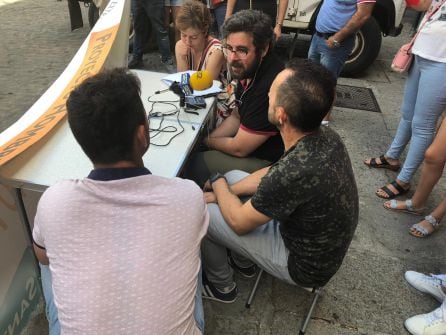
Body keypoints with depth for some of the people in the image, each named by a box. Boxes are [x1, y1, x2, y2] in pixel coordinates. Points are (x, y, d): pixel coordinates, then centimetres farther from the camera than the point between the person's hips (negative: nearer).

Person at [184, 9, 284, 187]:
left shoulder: (269, 87, -33)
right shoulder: (248, 70, -5)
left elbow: (238, 149, -23)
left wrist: (206, 141, -6)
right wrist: (207, 138, -2)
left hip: (269, 160, -8)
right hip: (253, 143, 8)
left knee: (196, 163, -6)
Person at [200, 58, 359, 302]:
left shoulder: (293, 172, -40)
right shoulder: (327, 138, -15)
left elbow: (239, 222, -21)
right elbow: (273, 174, 3)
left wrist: (218, 184, -3)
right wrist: (228, 190, -2)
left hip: (304, 265, -7)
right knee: (232, 177, 12)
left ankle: (221, 286, 25)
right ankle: (242, 260, 31)